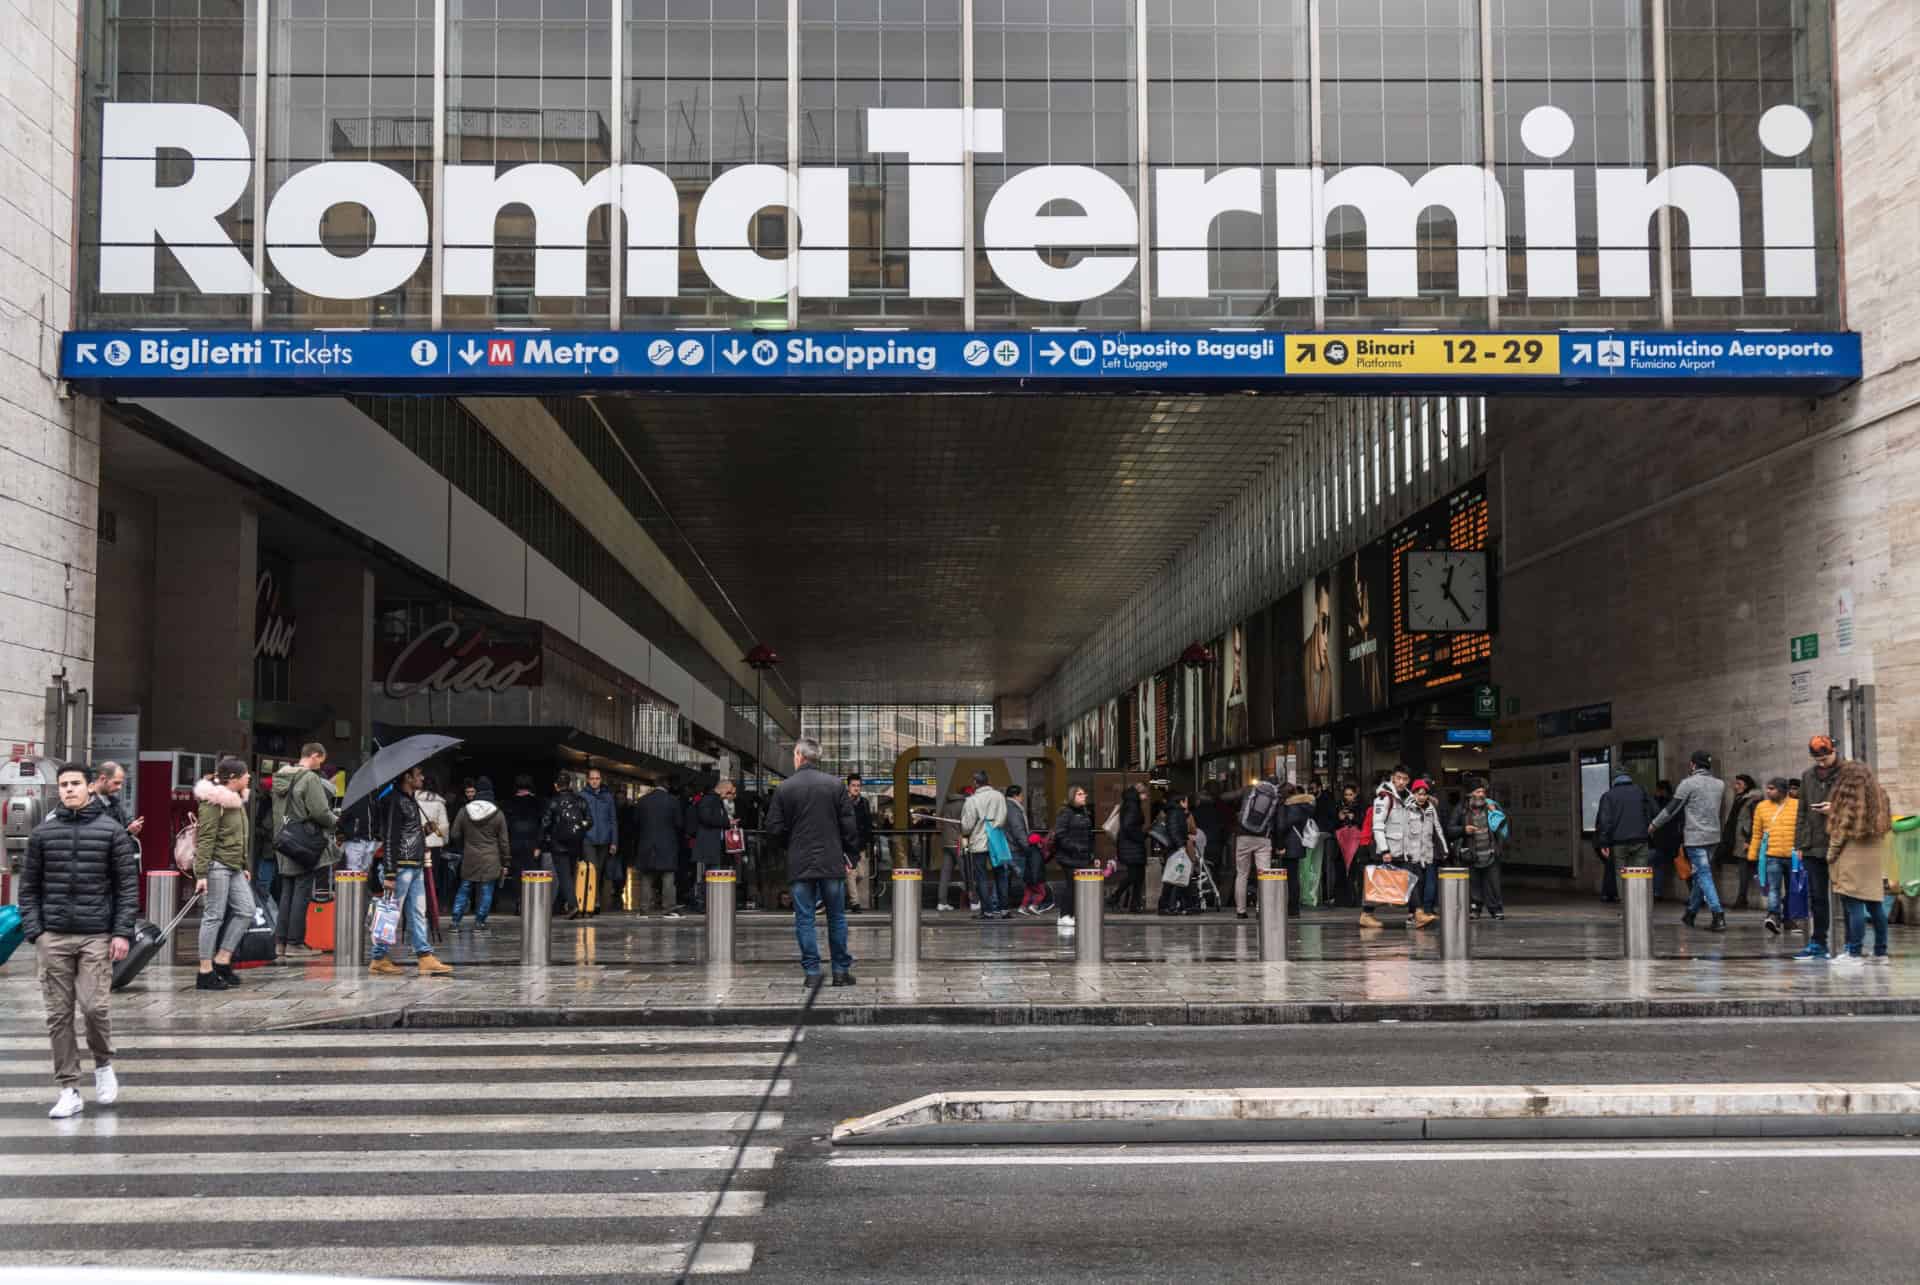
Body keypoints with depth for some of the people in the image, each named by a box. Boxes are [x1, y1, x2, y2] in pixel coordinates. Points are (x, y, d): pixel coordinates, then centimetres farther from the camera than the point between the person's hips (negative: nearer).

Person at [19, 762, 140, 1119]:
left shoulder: (112, 831, 2)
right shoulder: (42, 833, 7)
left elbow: (128, 885, 1)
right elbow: (28, 887, 9)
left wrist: (123, 932, -6)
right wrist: (34, 931, -2)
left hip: (97, 937, -2)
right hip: (53, 938, 2)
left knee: (93, 1006, -10)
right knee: (59, 1015, 3)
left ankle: (103, 1065, 18)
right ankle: (68, 1089, 10)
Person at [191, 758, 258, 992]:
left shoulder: (238, 800, 16)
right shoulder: (213, 803, -12)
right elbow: (205, 840, -16)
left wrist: (244, 866, 22)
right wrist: (201, 874, -20)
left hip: (234, 867, 9)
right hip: (216, 865, -9)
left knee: (246, 911, 4)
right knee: (214, 916, -5)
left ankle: (222, 960, 12)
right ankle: (205, 973, 1)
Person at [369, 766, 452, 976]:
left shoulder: (412, 800, 17)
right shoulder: (395, 801, -11)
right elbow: (390, 838, -16)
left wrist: (424, 831, 10)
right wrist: (390, 873, -19)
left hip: (417, 866, 9)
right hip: (402, 866, -9)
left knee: (417, 913, 7)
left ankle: (425, 957, 6)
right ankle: (379, 959, 4)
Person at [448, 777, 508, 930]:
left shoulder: (464, 811, 0)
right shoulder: (498, 814, -4)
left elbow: (455, 836, 5)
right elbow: (504, 841, 0)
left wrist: (461, 851, 22)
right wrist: (504, 861, 8)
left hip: (469, 859, 2)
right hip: (490, 860, -2)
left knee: (464, 889, 12)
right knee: (486, 891, 5)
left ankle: (455, 921, 9)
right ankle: (479, 923, 5)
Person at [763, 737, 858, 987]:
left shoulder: (784, 788, -3)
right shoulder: (835, 786, -2)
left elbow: (774, 828, -3)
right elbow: (849, 825, -2)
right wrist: (845, 852, 12)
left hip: (800, 863, -1)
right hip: (832, 862, 1)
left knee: (804, 918, 5)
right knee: (836, 917, 10)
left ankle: (811, 972, 3)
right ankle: (841, 971, 12)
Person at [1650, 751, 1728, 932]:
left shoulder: (1689, 783, -10)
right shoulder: (1720, 784, 7)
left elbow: (1672, 808, -7)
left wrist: (1654, 824, 5)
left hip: (1695, 837, -6)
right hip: (1713, 836, 6)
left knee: (1704, 876, -6)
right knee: (1700, 875, 17)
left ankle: (1719, 917, -15)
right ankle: (1690, 913, 26)